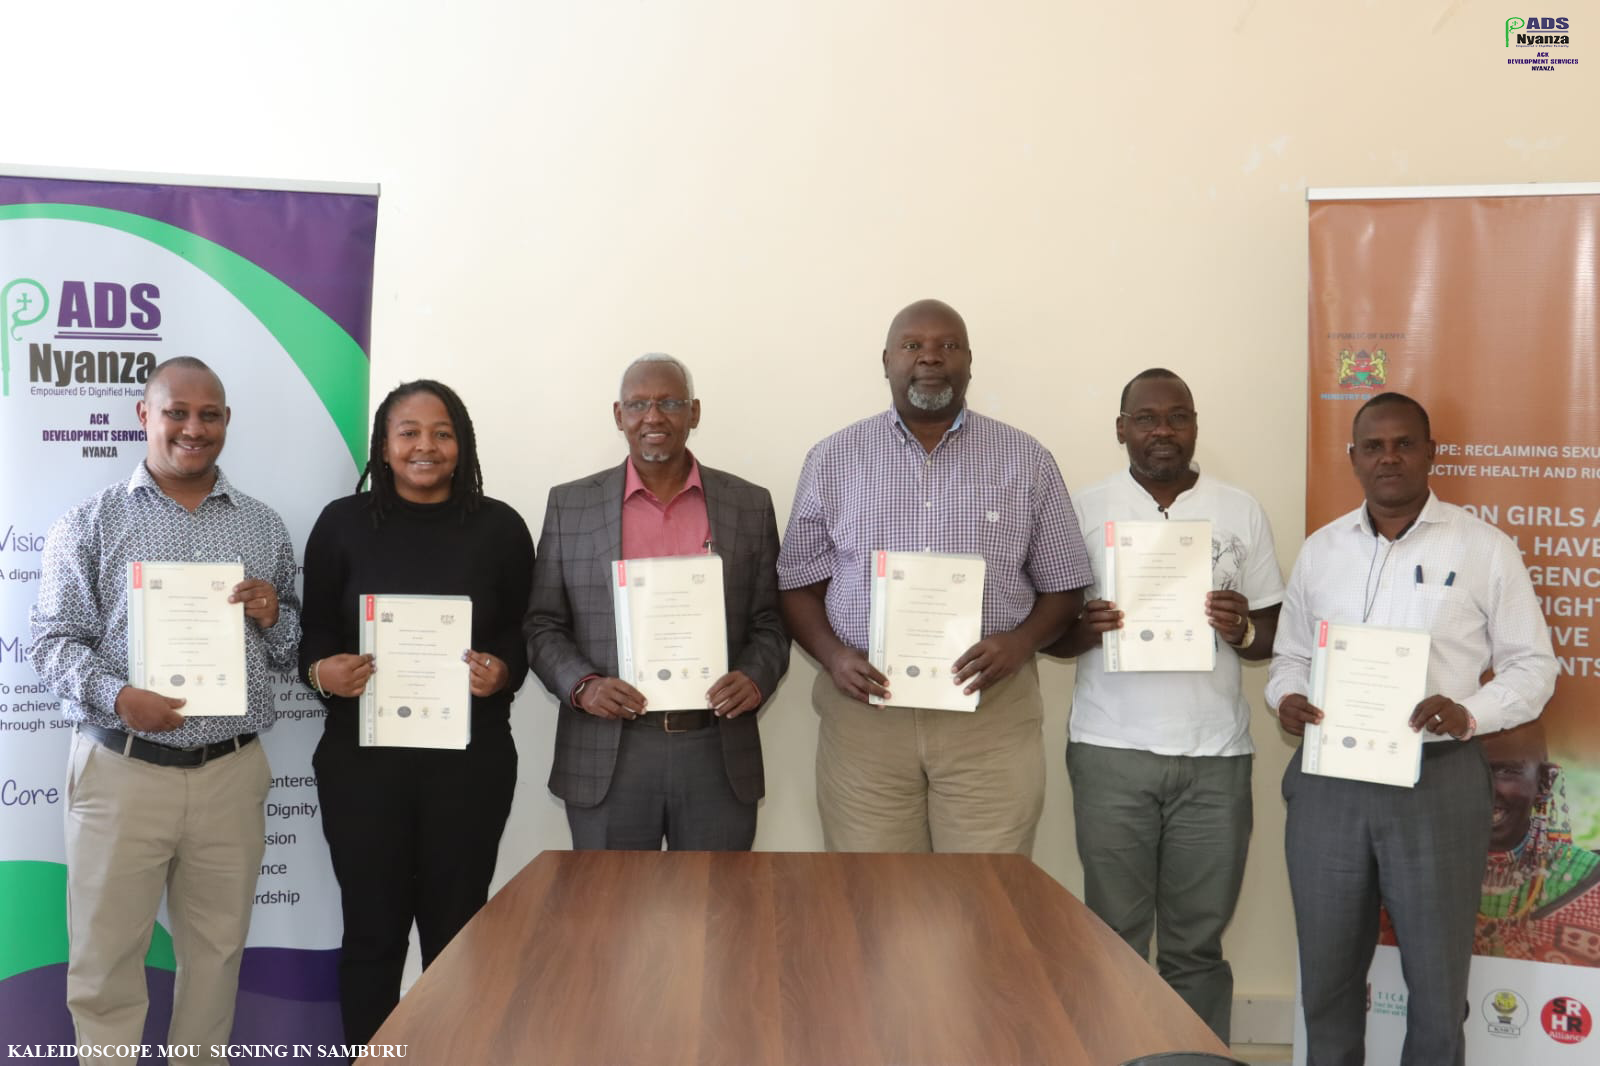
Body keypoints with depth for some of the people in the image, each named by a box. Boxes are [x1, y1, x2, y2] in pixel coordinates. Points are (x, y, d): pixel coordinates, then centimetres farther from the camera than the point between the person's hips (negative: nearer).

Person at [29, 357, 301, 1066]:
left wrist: (272, 615, -7)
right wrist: (117, 698, -20)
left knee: (216, 951, 13)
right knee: (106, 956, 5)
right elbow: (54, 638, -3)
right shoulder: (91, 524, 2)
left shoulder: (264, 528, 11)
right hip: (122, 768, -2)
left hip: (233, 773, 2)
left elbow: (292, 653, 15)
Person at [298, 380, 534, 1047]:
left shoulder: (499, 528, 2)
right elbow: (313, 632, 5)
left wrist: (501, 672, -15)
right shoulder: (343, 523, 2)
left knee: (456, 930, 10)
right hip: (362, 757, 0)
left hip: (470, 759, 0)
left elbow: (523, 636, 6)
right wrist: (321, 671, -16)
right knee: (372, 930, 7)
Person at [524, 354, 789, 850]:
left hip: (719, 757, 1)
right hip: (606, 758, 0)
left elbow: (769, 622, 9)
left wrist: (756, 679, -11)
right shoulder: (570, 505, 5)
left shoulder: (750, 506, 7)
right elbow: (543, 624, 7)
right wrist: (582, 686, -11)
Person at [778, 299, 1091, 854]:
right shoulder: (831, 459, 7)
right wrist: (833, 656, -9)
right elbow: (800, 584, 9)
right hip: (865, 708, 0)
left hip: (992, 711, 0)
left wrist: (1021, 641, -10)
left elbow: (1062, 585, 9)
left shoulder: (1026, 460, 6)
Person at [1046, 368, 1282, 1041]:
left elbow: (1273, 635, 9)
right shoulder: (1083, 510, 5)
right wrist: (1084, 629, -15)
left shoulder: (1242, 512, 8)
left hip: (1214, 755, 1)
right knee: (1115, 938, 4)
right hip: (1111, 752, -1)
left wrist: (1242, 629, -13)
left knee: (1198, 943, 6)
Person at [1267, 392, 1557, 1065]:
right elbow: (1290, 656, 16)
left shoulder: (1485, 549, -2)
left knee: (1436, 978, 9)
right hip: (1327, 782, 3)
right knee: (1327, 973, 15)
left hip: (1437, 782, -3)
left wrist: (1470, 714, -18)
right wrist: (1286, 698, -6)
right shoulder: (1319, 550, 9)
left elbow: (1532, 666, 1)